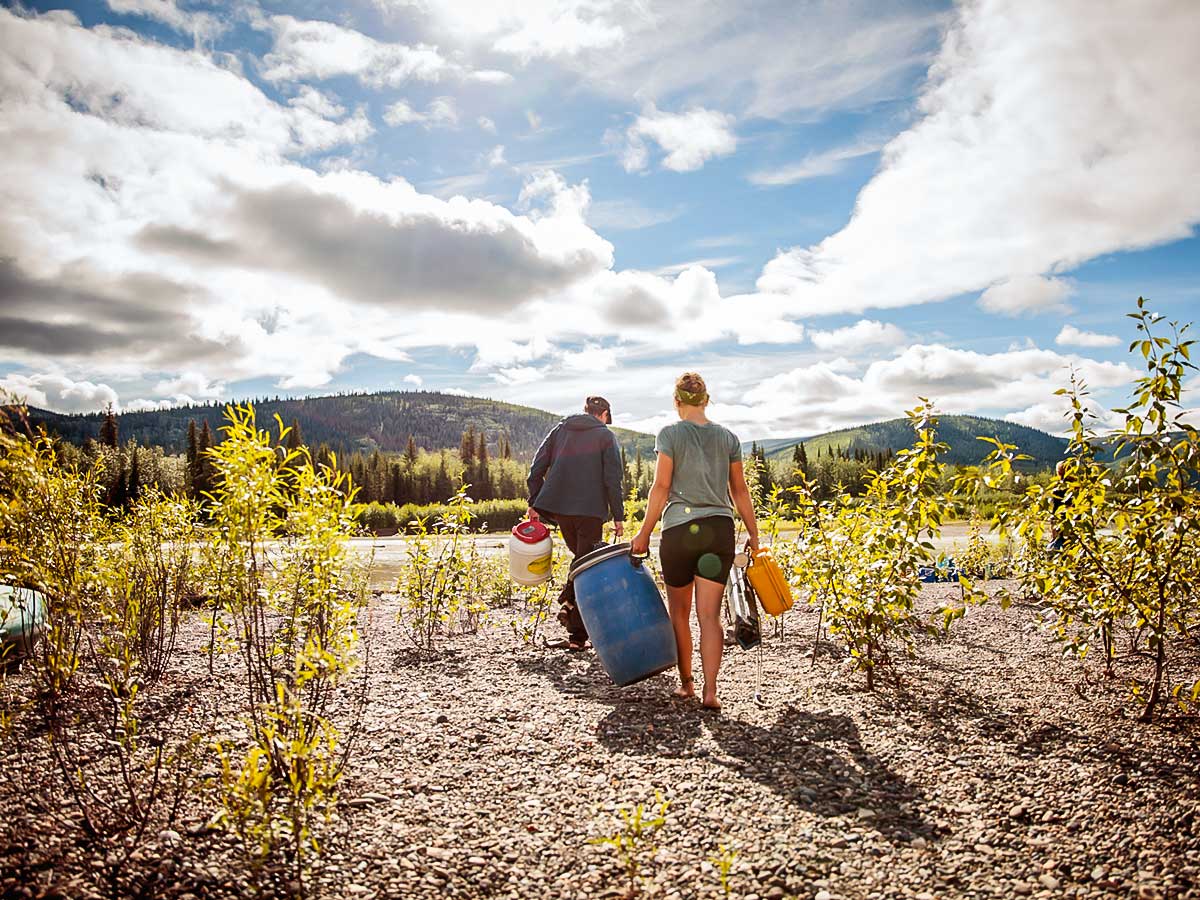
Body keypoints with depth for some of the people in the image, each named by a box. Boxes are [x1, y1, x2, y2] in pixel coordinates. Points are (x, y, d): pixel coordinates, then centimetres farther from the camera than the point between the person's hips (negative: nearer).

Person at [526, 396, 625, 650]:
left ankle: (568, 603, 5)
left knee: (580, 557, 24)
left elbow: (537, 468, 8)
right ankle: (577, 635, 3)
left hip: (559, 507, 4)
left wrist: (534, 503, 11)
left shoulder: (560, 429, 14)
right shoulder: (605, 435, 2)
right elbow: (613, 479, -6)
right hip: (590, 509, -4)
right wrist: (618, 515, -3)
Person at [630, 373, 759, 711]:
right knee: (709, 615, 3)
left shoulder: (670, 434, -1)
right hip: (720, 530, 3)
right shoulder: (728, 437, 9)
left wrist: (644, 533, -2)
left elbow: (661, 487, -7)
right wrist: (753, 534, 20)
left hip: (679, 530, -2)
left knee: (679, 612, 14)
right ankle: (710, 690, -7)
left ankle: (686, 682, 25)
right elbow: (740, 490, 11)